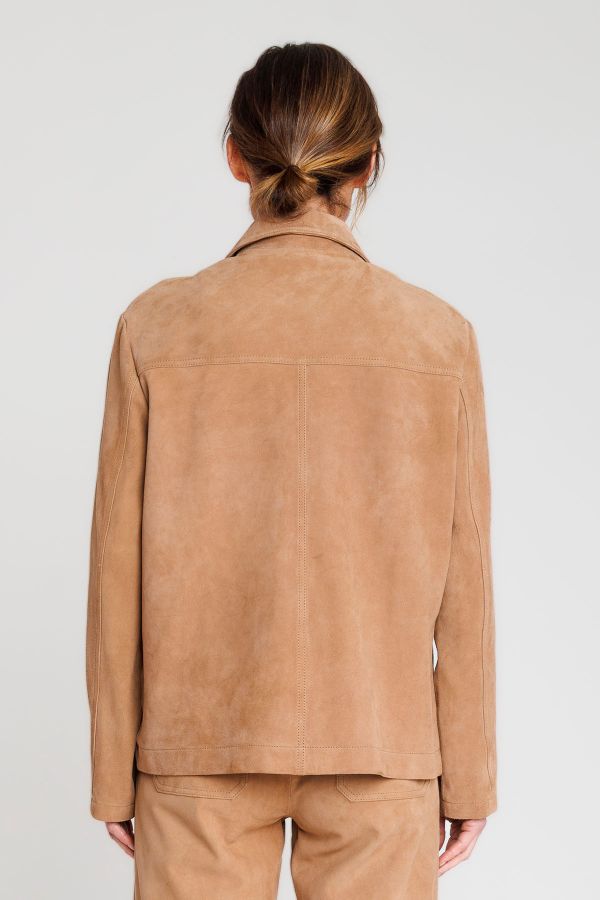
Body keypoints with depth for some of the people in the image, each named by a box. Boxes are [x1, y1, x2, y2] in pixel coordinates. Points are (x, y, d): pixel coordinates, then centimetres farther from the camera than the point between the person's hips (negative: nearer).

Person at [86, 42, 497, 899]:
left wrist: (115, 772, 6)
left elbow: (121, 570, -5)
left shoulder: (158, 327, -8)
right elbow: (462, 583, -4)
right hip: (379, 743, 0)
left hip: (200, 741, 0)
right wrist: (467, 776, 7)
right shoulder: (439, 337, -7)